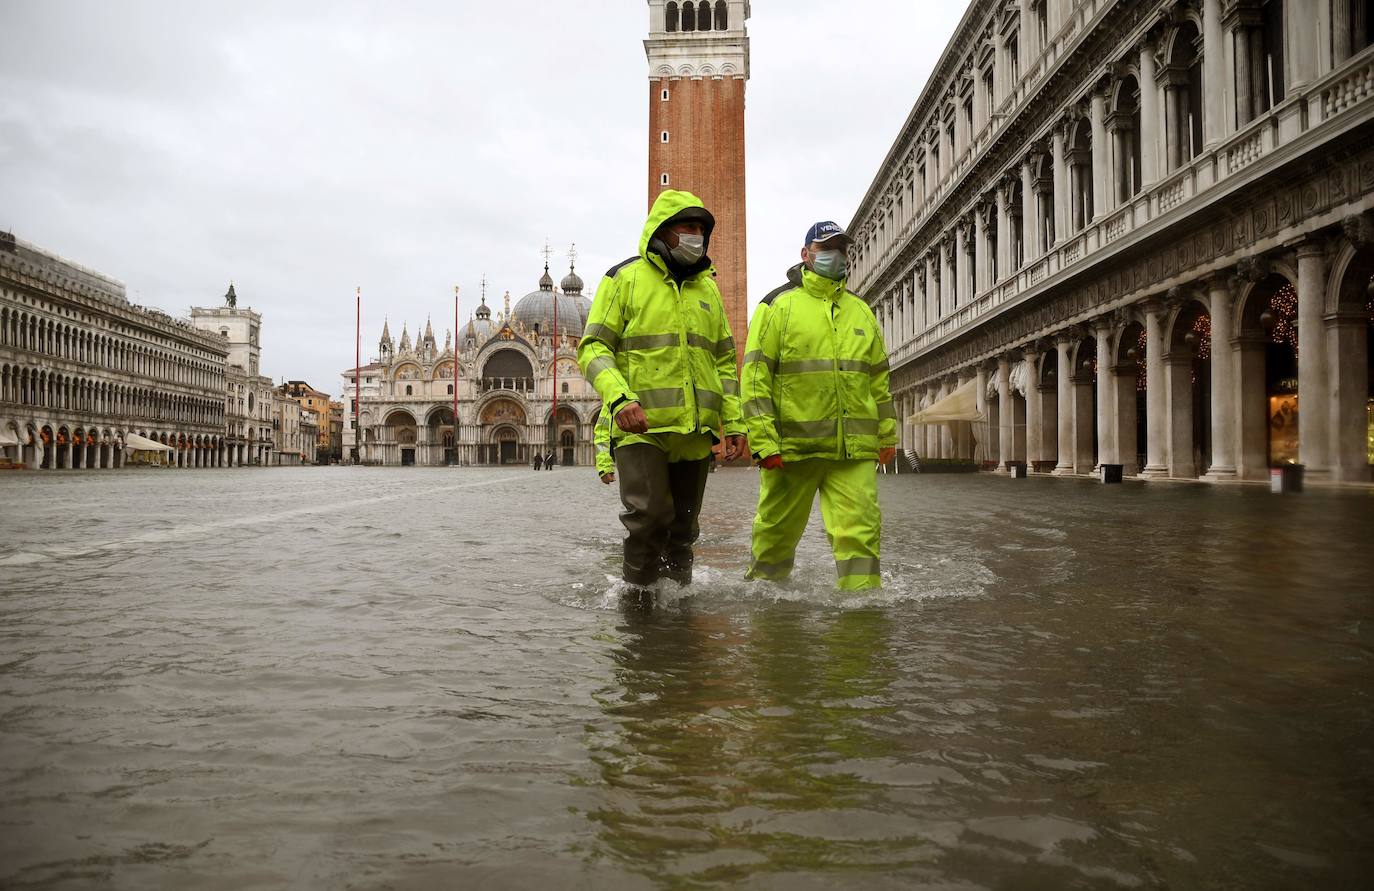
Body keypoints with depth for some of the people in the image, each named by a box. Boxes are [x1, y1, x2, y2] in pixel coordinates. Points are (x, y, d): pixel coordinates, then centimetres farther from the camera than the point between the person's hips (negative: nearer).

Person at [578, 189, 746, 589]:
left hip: (694, 432, 5)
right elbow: (593, 346, -4)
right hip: (641, 425, -5)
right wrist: (619, 398, -21)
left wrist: (733, 421, 13)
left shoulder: (707, 288, 18)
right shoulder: (625, 278, 2)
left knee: (682, 529, 12)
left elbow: (724, 361, 22)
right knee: (650, 515, -18)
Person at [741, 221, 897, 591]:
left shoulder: (861, 312, 18)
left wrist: (887, 435, 19)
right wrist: (763, 441, -13)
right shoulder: (779, 306, 2)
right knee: (777, 531, 9)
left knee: (860, 531, -7)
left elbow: (879, 380, 23)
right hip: (792, 446, -3)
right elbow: (755, 376, -5)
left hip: (854, 449, 3)